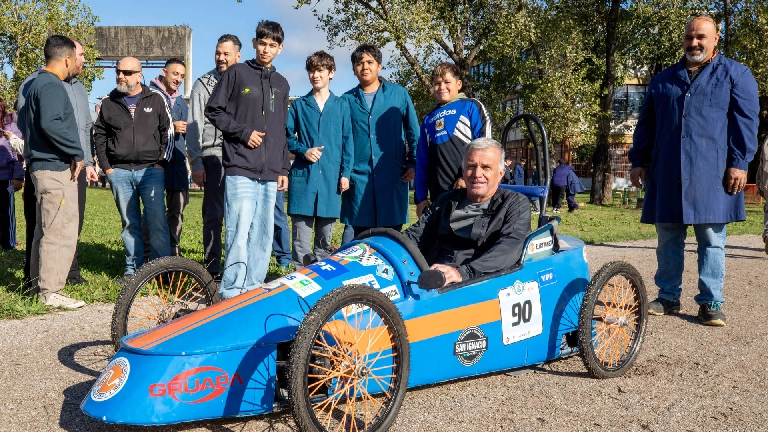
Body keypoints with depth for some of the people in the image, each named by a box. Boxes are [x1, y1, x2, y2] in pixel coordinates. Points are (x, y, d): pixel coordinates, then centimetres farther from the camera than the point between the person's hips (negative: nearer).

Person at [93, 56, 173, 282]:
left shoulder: (156, 99, 4)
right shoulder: (108, 103, 10)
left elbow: (168, 131, 7)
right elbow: (99, 134, 15)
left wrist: (162, 162, 1)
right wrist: (105, 166, 7)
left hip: (151, 170, -2)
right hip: (119, 172, 2)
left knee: (157, 221, -7)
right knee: (130, 223, 7)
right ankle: (133, 270, 14)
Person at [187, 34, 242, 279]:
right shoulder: (204, 84, 8)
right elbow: (194, 127, 4)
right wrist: (196, 163, -4)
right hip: (214, 157, -2)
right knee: (213, 215, 0)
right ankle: (211, 269, 6)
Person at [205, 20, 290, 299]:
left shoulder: (281, 84, 20)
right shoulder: (237, 73, 5)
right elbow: (213, 111, 2)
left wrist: (284, 168, 17)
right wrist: (243, 132, -9)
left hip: (269, 174, 5)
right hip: (240, 169, -5)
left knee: (263, 234, 5)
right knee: (240, 233, -13)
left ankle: (253, 289, 14)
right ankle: (231, 294, -10)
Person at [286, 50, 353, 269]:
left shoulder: (341, 105, 10)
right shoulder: (299, 105, 9)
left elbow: (347, 142, 8)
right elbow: (287, 136, 9)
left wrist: (345, 173, 0)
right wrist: (303, 151, -9)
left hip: (330, 177, 1)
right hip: (303, 176, -1)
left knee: (325, 238, 9)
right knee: (302, 238, -3)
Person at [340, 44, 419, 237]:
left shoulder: (398, 93, 6)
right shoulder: (347, 100, 9)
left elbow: (413, 132, 9)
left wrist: (413, 163, 2)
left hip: (392, 175, -1)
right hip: (358, 176, 1)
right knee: (361, 235, 5)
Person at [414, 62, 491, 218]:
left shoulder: (471, 107, 6)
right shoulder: (428, 120, 21)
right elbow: (421, 162, 19)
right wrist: (420, 197, 11)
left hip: (469, 192, -5)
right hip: (438, 196, 5)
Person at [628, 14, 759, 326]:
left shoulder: (736, 74, 8)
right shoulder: (663, 79, 18)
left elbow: (745, 120, 0)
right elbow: (646, 123, 17)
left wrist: (739, 162, -10)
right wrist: (638, 161, 10)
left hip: (711, 173, -3)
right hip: (666, 173, 3)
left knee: (712, 239, 0)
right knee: (668, 238, 7)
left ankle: (710, 303, 7)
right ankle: (668, 297, 16)